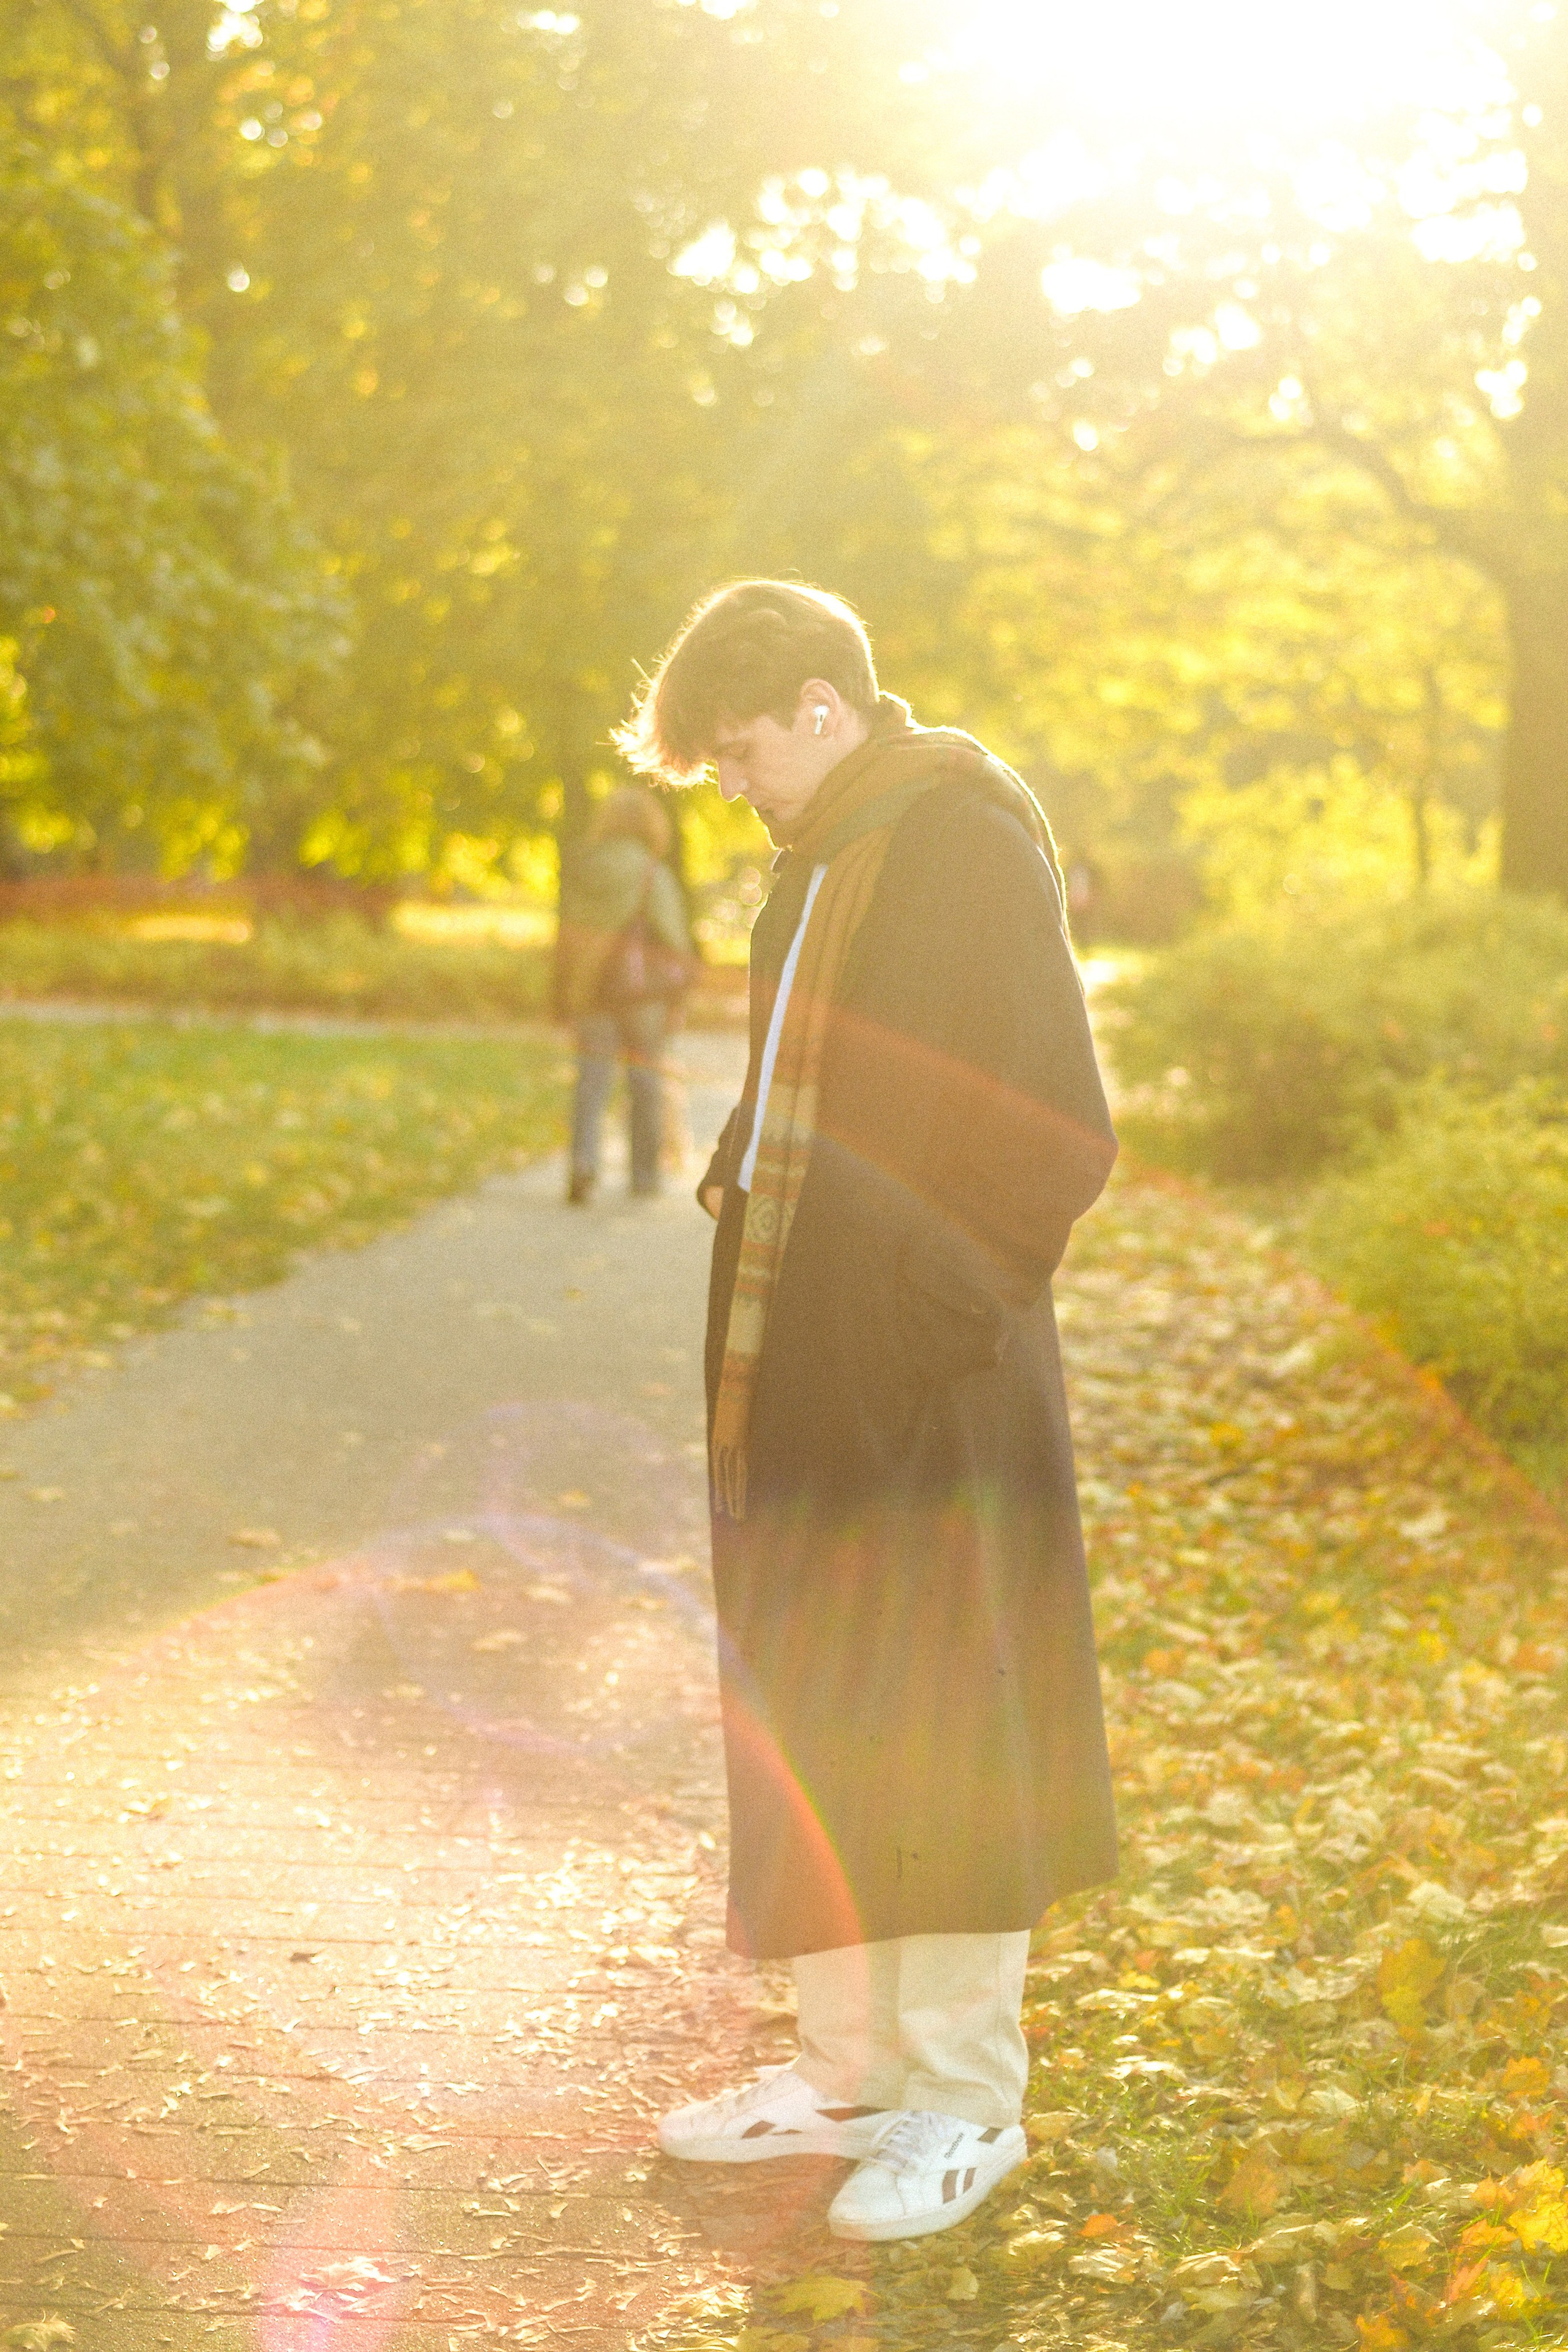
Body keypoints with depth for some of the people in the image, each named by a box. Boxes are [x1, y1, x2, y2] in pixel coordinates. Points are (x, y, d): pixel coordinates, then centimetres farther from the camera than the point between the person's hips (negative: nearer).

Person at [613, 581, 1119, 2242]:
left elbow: (1061, 1134, -16)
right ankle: (849, 2070, 25)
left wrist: (953, 1298, -15)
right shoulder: (825, 859, 15)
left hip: (930, 1389, -9)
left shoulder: (965, 842, -12)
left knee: (932, 1729, -2)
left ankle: (964, 2101, 10)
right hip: (800, 1373, 9)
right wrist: (745, 1183, 10)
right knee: (809, 1726, 13)